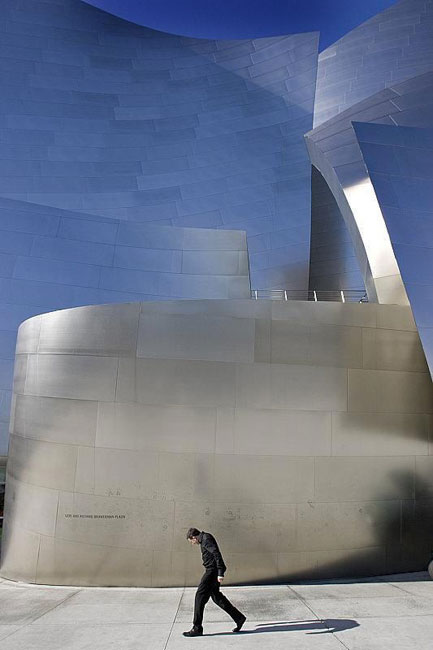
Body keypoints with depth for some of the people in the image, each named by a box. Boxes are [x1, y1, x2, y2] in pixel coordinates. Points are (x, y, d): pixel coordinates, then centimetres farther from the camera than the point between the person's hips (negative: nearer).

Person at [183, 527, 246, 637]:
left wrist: (220, 573, -26)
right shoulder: (204, 539, 15)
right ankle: (239, 618, 24)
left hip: (212, 571, -11)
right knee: (216, 596, 16)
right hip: (212, 571, 11)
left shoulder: (206, 539, -16)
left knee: (200, 596, -5)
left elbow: (217, 554, -24)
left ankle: (197, 628, 2)